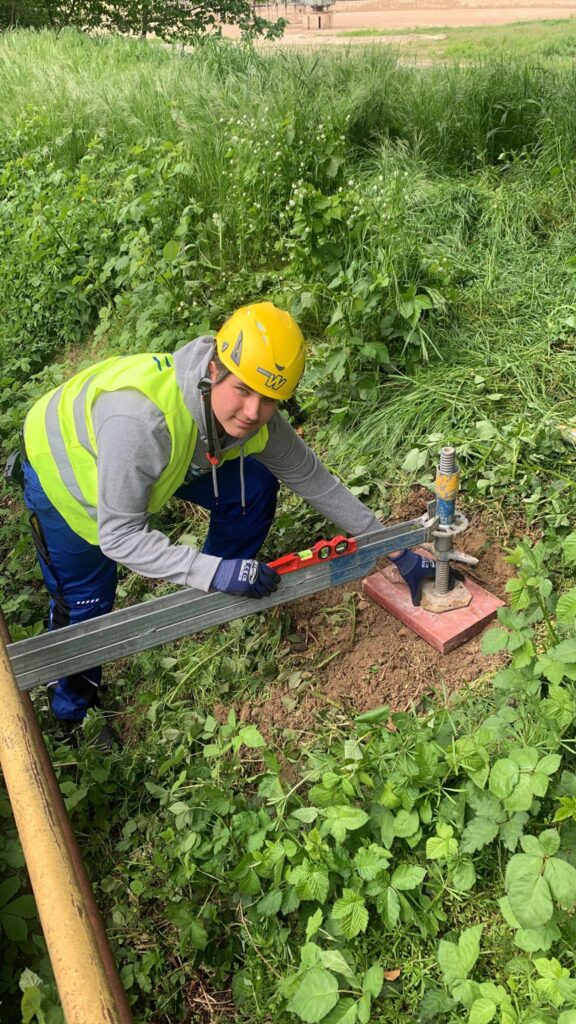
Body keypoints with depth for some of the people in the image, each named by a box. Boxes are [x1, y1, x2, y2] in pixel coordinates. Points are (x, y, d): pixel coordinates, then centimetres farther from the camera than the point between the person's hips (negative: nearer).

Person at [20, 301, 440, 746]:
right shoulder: (140, 419, -46)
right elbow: (118, 537, -38)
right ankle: (72, 701, 32)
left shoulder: (258, 419, -27)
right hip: (62, 466, -4)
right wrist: (213, 570, -45)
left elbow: (316, 482, -13)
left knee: (254, 489, -10)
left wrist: (395, 548, -11)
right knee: (83, 603, 0)